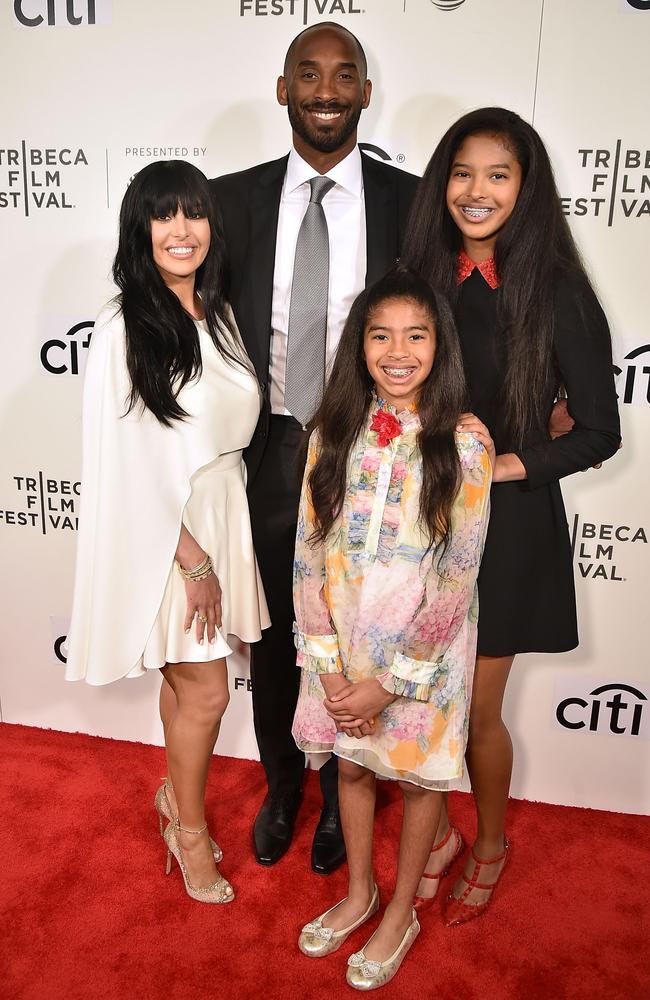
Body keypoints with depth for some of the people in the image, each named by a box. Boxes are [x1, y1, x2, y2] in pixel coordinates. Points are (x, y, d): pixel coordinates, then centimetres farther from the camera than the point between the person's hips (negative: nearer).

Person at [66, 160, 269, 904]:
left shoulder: (219, 317, 5)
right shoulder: (123, 331, -15)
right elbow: (131, 462, -16)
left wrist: (221, 540, 7)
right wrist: (192, 558, -15)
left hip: (222, 514, 6)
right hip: (164, 532, -6)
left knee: (186, 680, 19)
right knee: (204, 692, 4)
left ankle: (177, 795, 42)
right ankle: (190, 829, 29)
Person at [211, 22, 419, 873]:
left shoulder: (412, 203, -3)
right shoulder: (232, 199, 1)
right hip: (268, 455, 2)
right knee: (273, 638, 17)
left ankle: (341, 799, 40)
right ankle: (280, 789, 43)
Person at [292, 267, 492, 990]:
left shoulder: (463, 442, -14)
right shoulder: (334, 434, -5)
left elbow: (456, 578, -15)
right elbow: (309, 555, -4)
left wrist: (391, 681, -14)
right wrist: (329, 664, -9)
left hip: (425, 647, -3)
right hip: (342, 641, 3)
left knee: (418, 775, 15)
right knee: (351, 765, 20)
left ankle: (401, 913, 41)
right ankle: (359, 893, 46)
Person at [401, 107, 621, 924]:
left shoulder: (558, 294, -10)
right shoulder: (421, 276, 2)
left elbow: (598, 433, -7)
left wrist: (502, 466, -17)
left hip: (506, 525, -3)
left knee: (476, 711, 9)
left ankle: (490, 844, 39)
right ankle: (437, 832, 40)